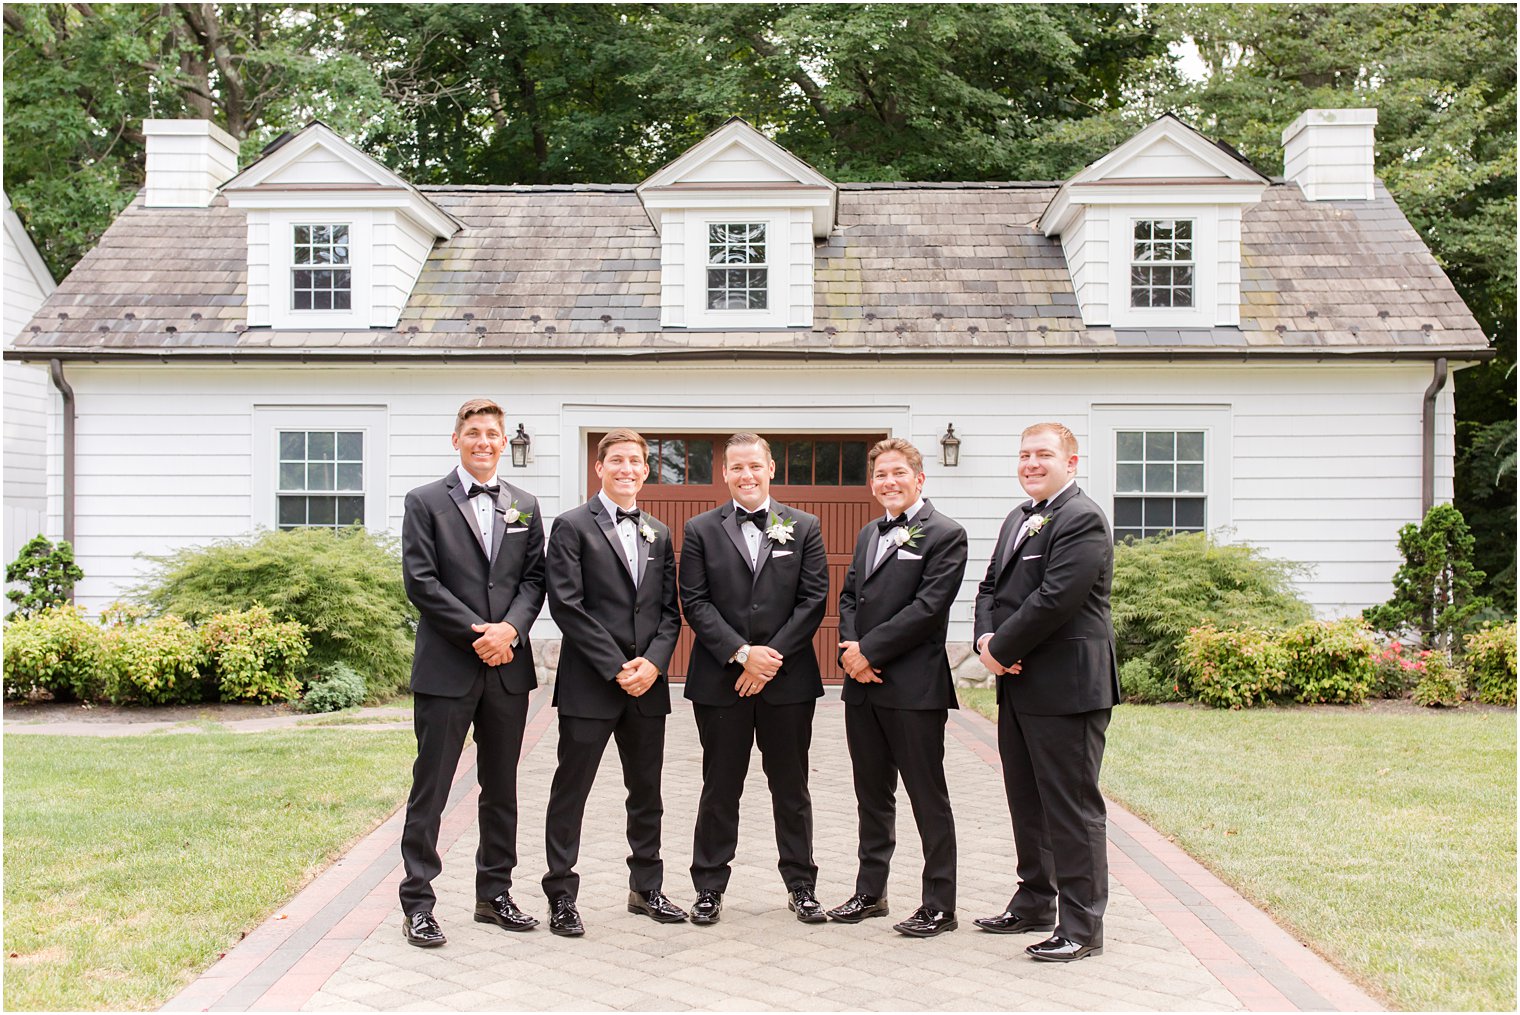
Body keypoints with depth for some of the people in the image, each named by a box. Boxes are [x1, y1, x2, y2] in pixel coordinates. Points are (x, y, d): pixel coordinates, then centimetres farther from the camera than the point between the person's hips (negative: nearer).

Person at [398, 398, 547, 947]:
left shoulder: (524, 506, 13)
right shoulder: (426, 502, 0)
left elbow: (534, 578, 7)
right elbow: (421, 581, -8)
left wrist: (511, 628, -11)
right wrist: (477, 632, -14)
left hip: (508, 666, 5)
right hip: (447, 669, -4)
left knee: (502, 788, 12)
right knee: (430, 789, 0)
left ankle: (494, 893, 24)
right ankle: (417, 902, 9)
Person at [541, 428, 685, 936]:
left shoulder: (658, 534, 14)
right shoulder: (572, 527, -3)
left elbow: (669, 610, 11)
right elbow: (567, 606, -11)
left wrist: (653, 662, -7)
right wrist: (616, 668, -14)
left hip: (647, 685, 5)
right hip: (589, 684, -5)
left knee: (647, 793, 13)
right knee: (571, 791, 1)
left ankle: (646, 889, 26)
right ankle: (562, 897, 10)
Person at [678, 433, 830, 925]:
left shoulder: (804, 528, 5)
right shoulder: (700, 530, 3)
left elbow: (814, 600, -1)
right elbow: (695, 603, -3)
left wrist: (773, 656, -11)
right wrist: (743, 653, -14)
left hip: (788, 678, 1)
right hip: (720, 679, 0)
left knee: (791, 787, 10)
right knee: (720, 788, 7)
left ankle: (801, 885, 21)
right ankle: (710, 887, 17)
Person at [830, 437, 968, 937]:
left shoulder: (945, 535, -6)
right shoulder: (868, 535, 17)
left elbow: (928, 607, -16)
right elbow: (849, 596, 16)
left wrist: (870, 651, -16)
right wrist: (851, 650, -3)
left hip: (914, 688, -7)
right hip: (863, 685, 7)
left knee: (929, 799, 1)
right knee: (872, 795, 15)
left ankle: (939, 904, 9)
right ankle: (870, 892, 26)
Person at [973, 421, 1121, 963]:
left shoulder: (1082, 519, -14)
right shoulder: (1019, 519, 17)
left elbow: (1056, 598, -23)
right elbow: (991, 586, 16)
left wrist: (1002, 648, -14)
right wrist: (987, 639, -3)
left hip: (1065, 688, -10)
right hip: (1019, 684, 10)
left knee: (1072, 807, -3)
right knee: (1026, 801, 18)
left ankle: (1081, 926, 5)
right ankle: (1034, 903, 32)